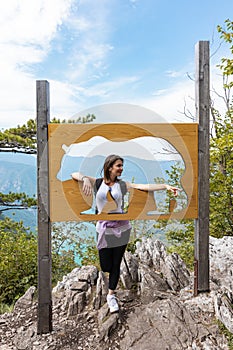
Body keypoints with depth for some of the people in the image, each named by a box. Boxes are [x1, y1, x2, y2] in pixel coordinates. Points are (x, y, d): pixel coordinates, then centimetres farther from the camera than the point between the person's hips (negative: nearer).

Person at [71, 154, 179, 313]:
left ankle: (111, 295, 34)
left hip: (122, 227, 1)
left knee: (116, 264, 10)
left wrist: (166, 186, -22)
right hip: (104, 228, -1)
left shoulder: (121, 184, -1)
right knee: (106, 266, 7)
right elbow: (74, 174, -11)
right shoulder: (97, 182, -3)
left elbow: (145, 186, -12)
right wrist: (85, 179, -32)